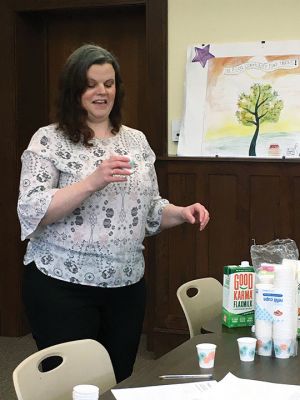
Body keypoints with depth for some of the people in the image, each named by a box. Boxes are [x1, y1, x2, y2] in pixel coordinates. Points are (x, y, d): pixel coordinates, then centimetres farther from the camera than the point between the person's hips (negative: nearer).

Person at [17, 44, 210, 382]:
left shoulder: (136, 141, 10)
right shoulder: (49, 140, -5)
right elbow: (31, 212, -15)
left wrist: (182, 213, -4)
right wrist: (93, 181, -25)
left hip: (127, 286, 5)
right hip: (64, 287, -5)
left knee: (120, 384, 11)